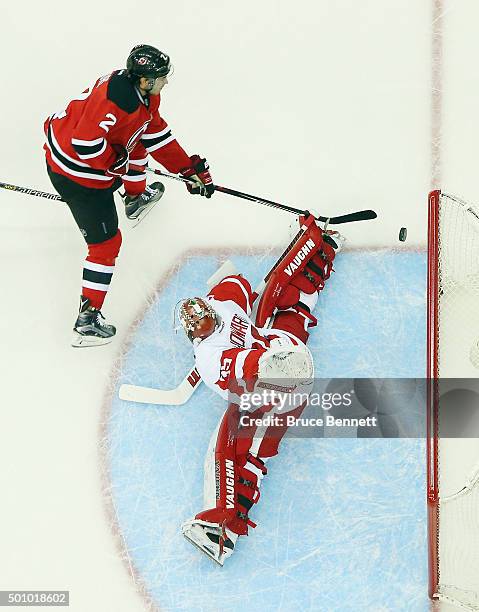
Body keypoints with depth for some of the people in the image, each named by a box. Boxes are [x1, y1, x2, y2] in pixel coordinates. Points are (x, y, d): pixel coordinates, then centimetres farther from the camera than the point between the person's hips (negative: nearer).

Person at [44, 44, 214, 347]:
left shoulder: (143, 91, -2)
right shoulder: (114, 101, -33)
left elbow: (155, 132, 10)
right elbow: (85, 144, -35)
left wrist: (189, 168, 9)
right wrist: (119, 163, -20)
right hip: (77, 174, -9)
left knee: (138, 140, 30)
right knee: (106, 242, -3)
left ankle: (136, 197, 58)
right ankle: (87, 321, 2)